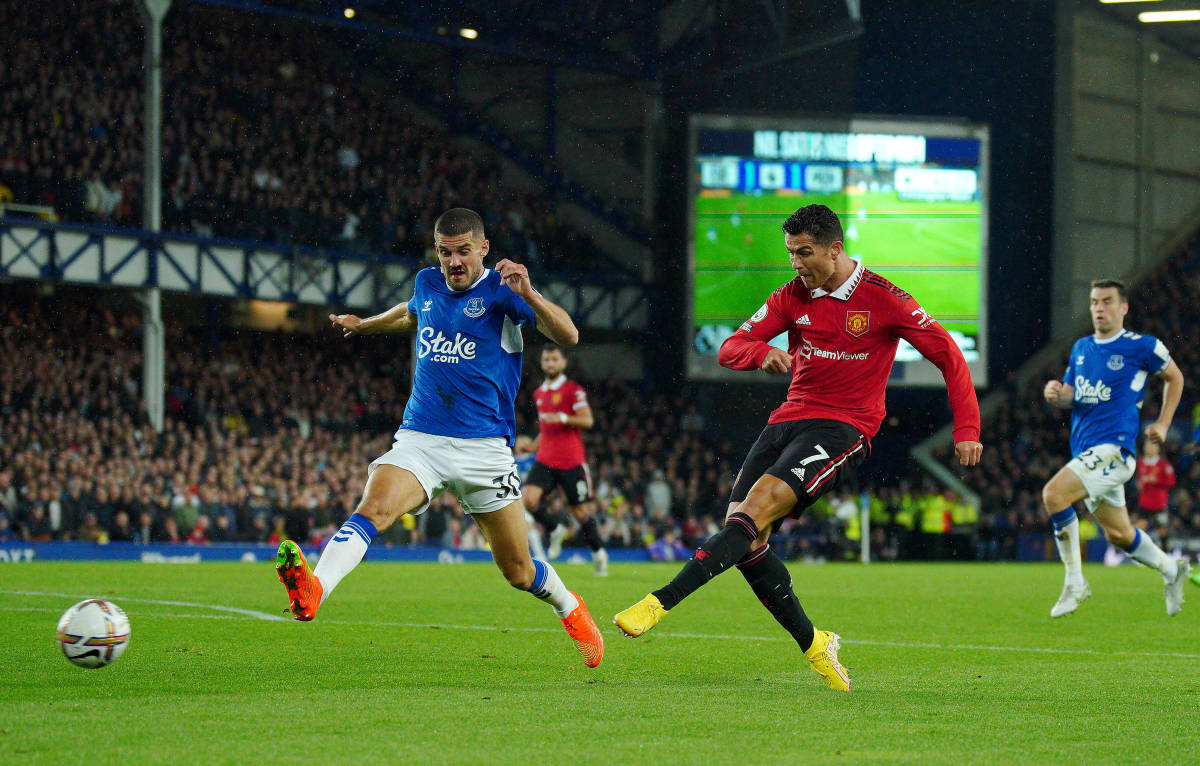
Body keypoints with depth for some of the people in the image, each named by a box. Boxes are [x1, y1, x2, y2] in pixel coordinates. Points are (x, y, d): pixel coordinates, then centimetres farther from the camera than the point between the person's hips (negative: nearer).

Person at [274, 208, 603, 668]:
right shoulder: (428, 284, 12)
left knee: (517, 571, 5)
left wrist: (528, 295, -30)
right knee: (374, 508, -29)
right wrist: (364, 325, 50)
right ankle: (313, 589, -51)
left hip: (484, 448, -3)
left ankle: (570, 609, 38)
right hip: (419, 439, 3)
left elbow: (567, 336, -16)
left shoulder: (500, 289, -3)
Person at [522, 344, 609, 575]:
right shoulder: (539, 393, 16)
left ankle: (598, 553, 20)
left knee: (580, 510, 1)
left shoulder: (573, 390, -4)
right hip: (545, 459, 5)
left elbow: (587, 420, -12)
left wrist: (563, 418, -26)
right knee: (528, 498, -17)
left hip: (571, 460, -5)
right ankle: (555, 530, 7)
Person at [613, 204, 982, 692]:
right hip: (789, 418, 6)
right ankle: (813, 645, 4)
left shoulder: (882, 299, -4)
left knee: (757, 507, -26)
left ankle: (662, 602, -33)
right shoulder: (793, 296, 8)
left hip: (842, 428, -6)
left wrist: (966, 429, -4)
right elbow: (729, 349, 4)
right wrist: (764, 353, -20)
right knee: (744, 538, -10)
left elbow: (948, 354, 1)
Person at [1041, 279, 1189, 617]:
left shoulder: (1142, 347, -4)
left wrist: (1162, 424, 7)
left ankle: (1074, 583, -15)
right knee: (1118, 535, 14)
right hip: (1085, 452, 7)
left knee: (1053, 494, -26)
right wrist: (1056, 395, -6)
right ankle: (1171, 570, 38)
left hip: (1114, 448, -7)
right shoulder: (1081, 348, 14)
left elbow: (1175, 378, 12)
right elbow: (1070, 398, 18)